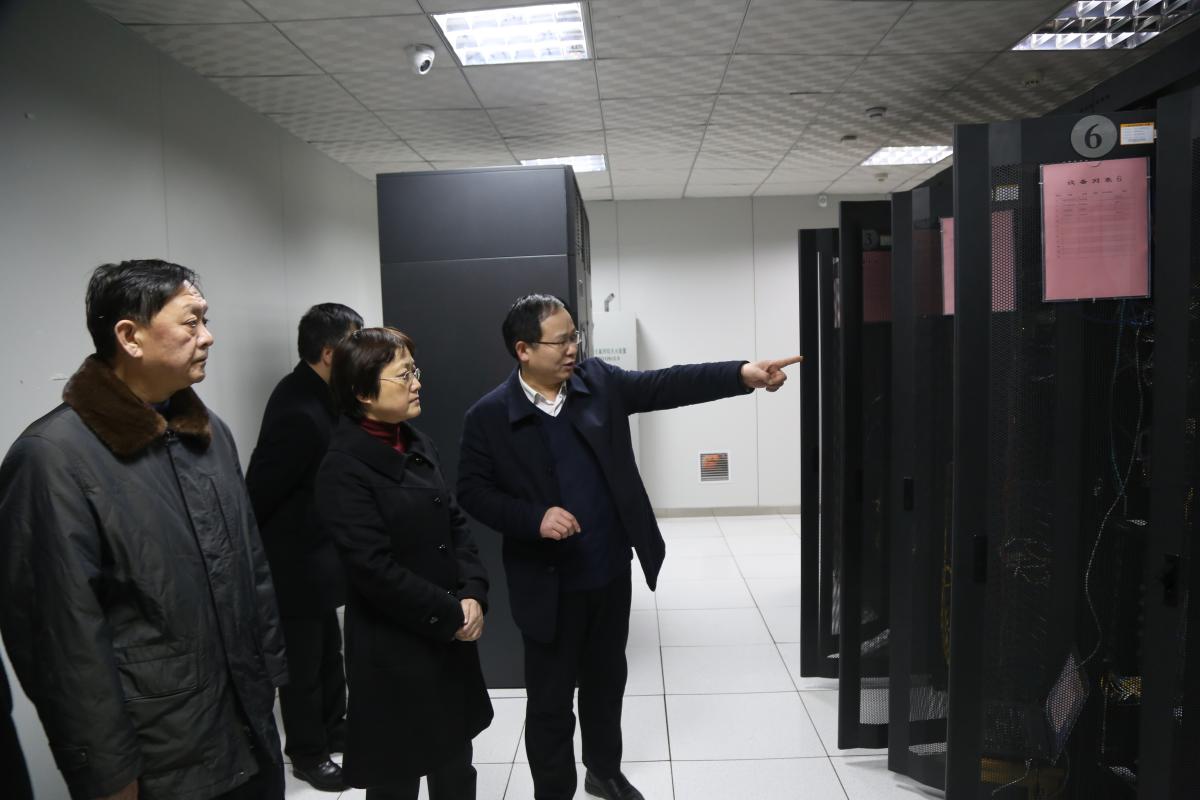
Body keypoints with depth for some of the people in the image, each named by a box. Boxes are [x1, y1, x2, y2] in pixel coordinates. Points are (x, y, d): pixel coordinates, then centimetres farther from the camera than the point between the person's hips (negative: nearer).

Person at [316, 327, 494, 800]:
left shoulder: (417, 445, 6)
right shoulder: (344, 467, -17)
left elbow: (456, 523, 7)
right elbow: (375, 570, -21)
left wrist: (473, 596, -8)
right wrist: (450, 615, -14)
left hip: (450, 638, 7)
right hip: (395, 649, -7)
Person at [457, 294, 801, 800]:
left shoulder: (599, 381, -2)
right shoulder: (489, 417, -11)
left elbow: (667, 384, -8)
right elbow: (473, 491, -9)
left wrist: (744, 374, -19)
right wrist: (534, 518, -23)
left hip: (611, 570, 4)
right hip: (550, 584, -4)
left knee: (606, 679, 23)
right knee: (551, 699, 9)